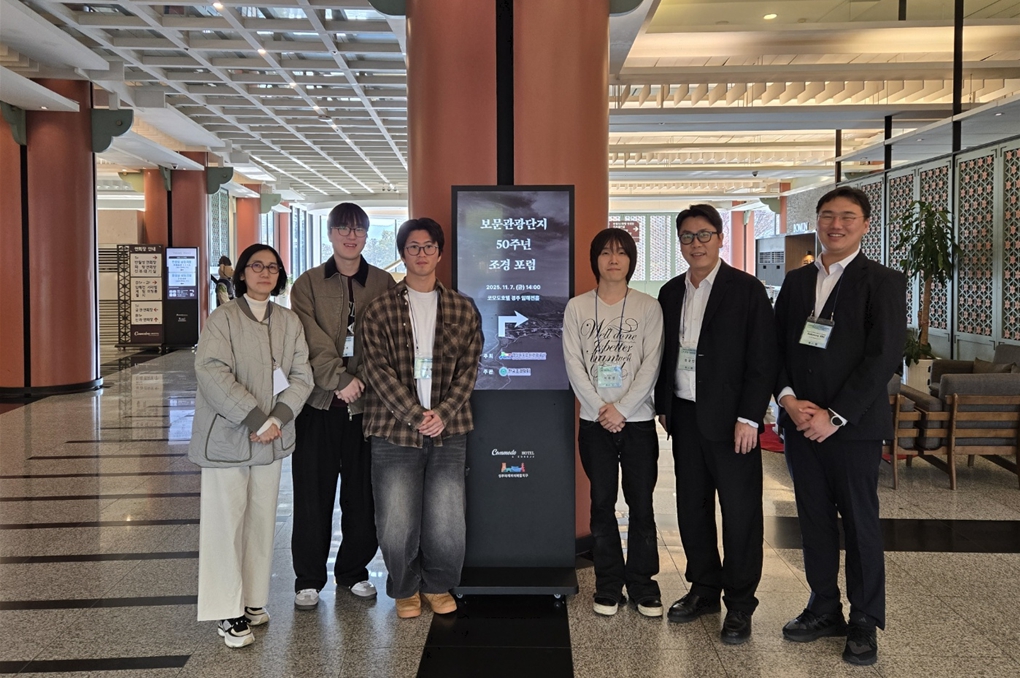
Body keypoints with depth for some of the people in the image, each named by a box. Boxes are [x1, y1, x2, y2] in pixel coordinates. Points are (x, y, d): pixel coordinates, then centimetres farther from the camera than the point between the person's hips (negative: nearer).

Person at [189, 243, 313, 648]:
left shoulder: (289, 322, 8)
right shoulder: (222, 319, -6)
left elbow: (301, 375, 3)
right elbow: (212, 372, -17)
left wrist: (279, 418, -13)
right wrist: (254, 418, -22)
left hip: (271, 438, 5)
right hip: (226, 436, -5)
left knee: (262, 520, 11)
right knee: (226, 521, 0)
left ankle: (253, 600, 24)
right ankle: (228, 613, 9)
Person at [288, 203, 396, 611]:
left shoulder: (383, 284, 7)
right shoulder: (308, 284, 5)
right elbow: (313, 342, -6)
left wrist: (361, 381, -10)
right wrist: (340, 380, -16)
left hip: (366, 402, 1)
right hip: (319, 401, -1)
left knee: (362, 493, 8)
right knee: (313, 494, 4)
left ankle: (354, 572, 25)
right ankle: (308, 579, 18)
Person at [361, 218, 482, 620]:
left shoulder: (463, 309, 9)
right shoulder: (381, 309, 3)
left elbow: (468, 369, 5)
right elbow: (379, 371, -4)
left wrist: (442, 413, -8)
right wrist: (416, 415, -12)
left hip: (448, 429, 1)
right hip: (395, 429, -1)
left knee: (447, 523, 0)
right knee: (396, 524, 0)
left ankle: (438, 586, 27)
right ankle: (405, 590, 26)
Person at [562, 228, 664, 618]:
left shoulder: (648, 308, 1)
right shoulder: (577, 307, 3)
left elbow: (650, 365, -5)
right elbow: (574, 365, -2)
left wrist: (621, 409, -13)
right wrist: (600, 409, -11)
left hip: (637, 421, -1)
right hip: (595, 422, 1)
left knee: (641, 505, 2)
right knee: (602, 503, 7)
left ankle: (643, 585, 16)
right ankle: (608, 586, 18)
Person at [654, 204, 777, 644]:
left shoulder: (746, 290, -7)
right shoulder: (671, 292, 10)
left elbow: (762, 359, -10)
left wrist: (749, 418, -14)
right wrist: (664, 405, 11)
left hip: (729, 418, -5)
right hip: (685, 416, 6)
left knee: (741, 512, 2)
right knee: (692, 507, 12)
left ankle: (739, 604, 15)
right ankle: (704, 590, 27)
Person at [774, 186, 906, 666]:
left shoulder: (883, 282, -4)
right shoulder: (796, 281, 11)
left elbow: (883, 357, -12)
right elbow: (775, 347, 10)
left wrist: (835, 416, -16)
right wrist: (788, 399, -7)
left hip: (853, 425, -4)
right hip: (800, 423, 5)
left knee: (860, 524, 5)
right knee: (814, 520, 12)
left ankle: (864, 622, 20)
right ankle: (824, 609, 27)